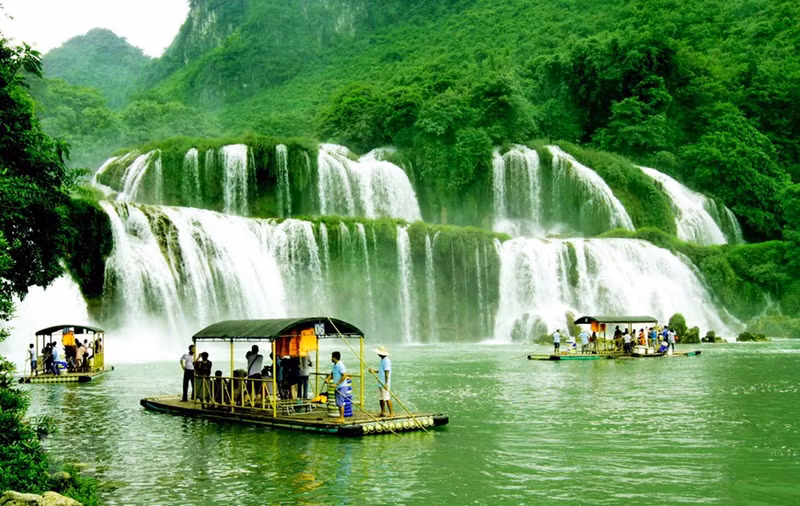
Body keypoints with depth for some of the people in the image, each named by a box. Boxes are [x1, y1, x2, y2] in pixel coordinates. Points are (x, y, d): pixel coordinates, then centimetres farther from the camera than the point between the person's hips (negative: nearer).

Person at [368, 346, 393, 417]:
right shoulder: (382, 360, 15)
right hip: (380, 382, 10)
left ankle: (391, 412, -3)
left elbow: (387, 372, -21)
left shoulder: (386, 360, -17)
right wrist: (374, 371, 13)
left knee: (387, 398, -8)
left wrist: (386, 383, -23)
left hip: (384, 383, -10)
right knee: (381, 398, 13)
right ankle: (383, 412, 20)